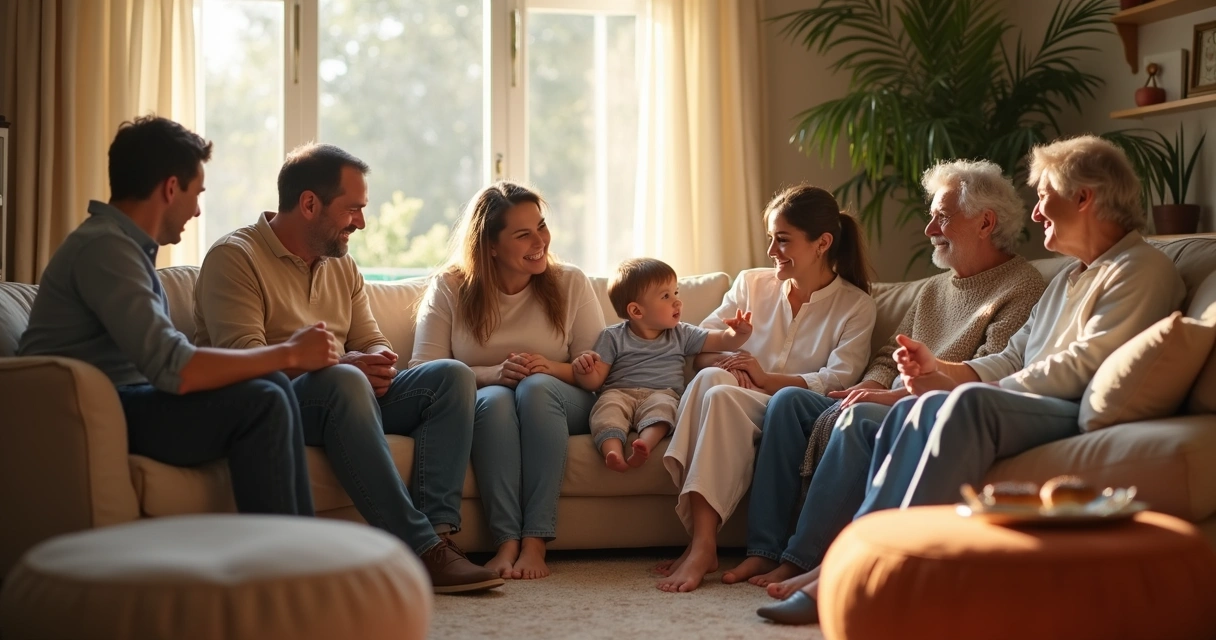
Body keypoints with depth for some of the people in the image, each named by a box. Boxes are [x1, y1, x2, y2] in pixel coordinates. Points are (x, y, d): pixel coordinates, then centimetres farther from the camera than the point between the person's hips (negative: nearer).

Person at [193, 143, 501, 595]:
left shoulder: (341, 265, 18)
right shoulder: (234, 257, -7)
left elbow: (372, 342, 17)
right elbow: (243, 358, -20)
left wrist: (379, 365, -9)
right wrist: (341, 365, -27)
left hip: (344, 401, 8)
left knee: (451, 376, -11)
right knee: (344, 382, -38)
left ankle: (437, 531, -29)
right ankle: (419, 548, -41)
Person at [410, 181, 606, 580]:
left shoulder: (570, 284, 4)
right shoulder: (448, 289, 0)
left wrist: (551, 368, -22)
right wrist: (494, 374, -23)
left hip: (556, 405, 1)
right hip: (479, 408, 0)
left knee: (536, 387, -34)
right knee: (495, 398, -35)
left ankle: (536, 543, -40)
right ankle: (506, 541, -41)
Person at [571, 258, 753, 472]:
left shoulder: (681, 335, 19)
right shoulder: (613, 337, 11)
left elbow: (723, 341, 16)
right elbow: (594, 382, 6)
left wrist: (739, 333, -8)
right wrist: (583, 371, -17)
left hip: (662, 394, 1)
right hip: (619, 392, -1)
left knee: (661, 406, -34)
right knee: (608, 406, -35)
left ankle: (644, 445, -58)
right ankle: (613, 452, -57)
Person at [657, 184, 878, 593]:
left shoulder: (856, 306, 6)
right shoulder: (751, 284, 18)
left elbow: (837, 381, -7)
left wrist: (767, 379, -18)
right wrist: (721, 362, -13)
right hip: (730, 406, 3)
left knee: (719, 396, -35)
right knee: (711, 379, -35)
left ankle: (702, 545, -41)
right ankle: (701, 543, -42)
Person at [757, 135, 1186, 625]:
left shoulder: (1143, 269, -2)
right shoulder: (1070, 279, 28)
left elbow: (1082, 366, -14)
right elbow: (1013, 359, 21)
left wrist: (956, 385, -14)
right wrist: (942, 369, 1)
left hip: (1079, 418, -10)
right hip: (1027, 408, 10)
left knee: (967, 403, -36)